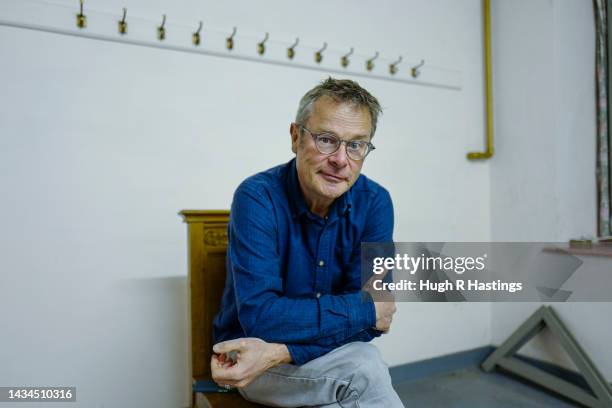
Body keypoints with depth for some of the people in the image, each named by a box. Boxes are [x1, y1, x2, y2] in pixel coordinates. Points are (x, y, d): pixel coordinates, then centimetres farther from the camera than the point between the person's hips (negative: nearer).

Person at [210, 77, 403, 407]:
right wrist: (368, 310, -21)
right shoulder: (257, 198, -21)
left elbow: (368, 325, -14)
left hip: (331, 353, 4)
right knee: (365, 371, -27)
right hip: (246, 355, -3)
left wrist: (280, 351, -28)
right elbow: (260, 316, -27)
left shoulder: (375, 203, -11)